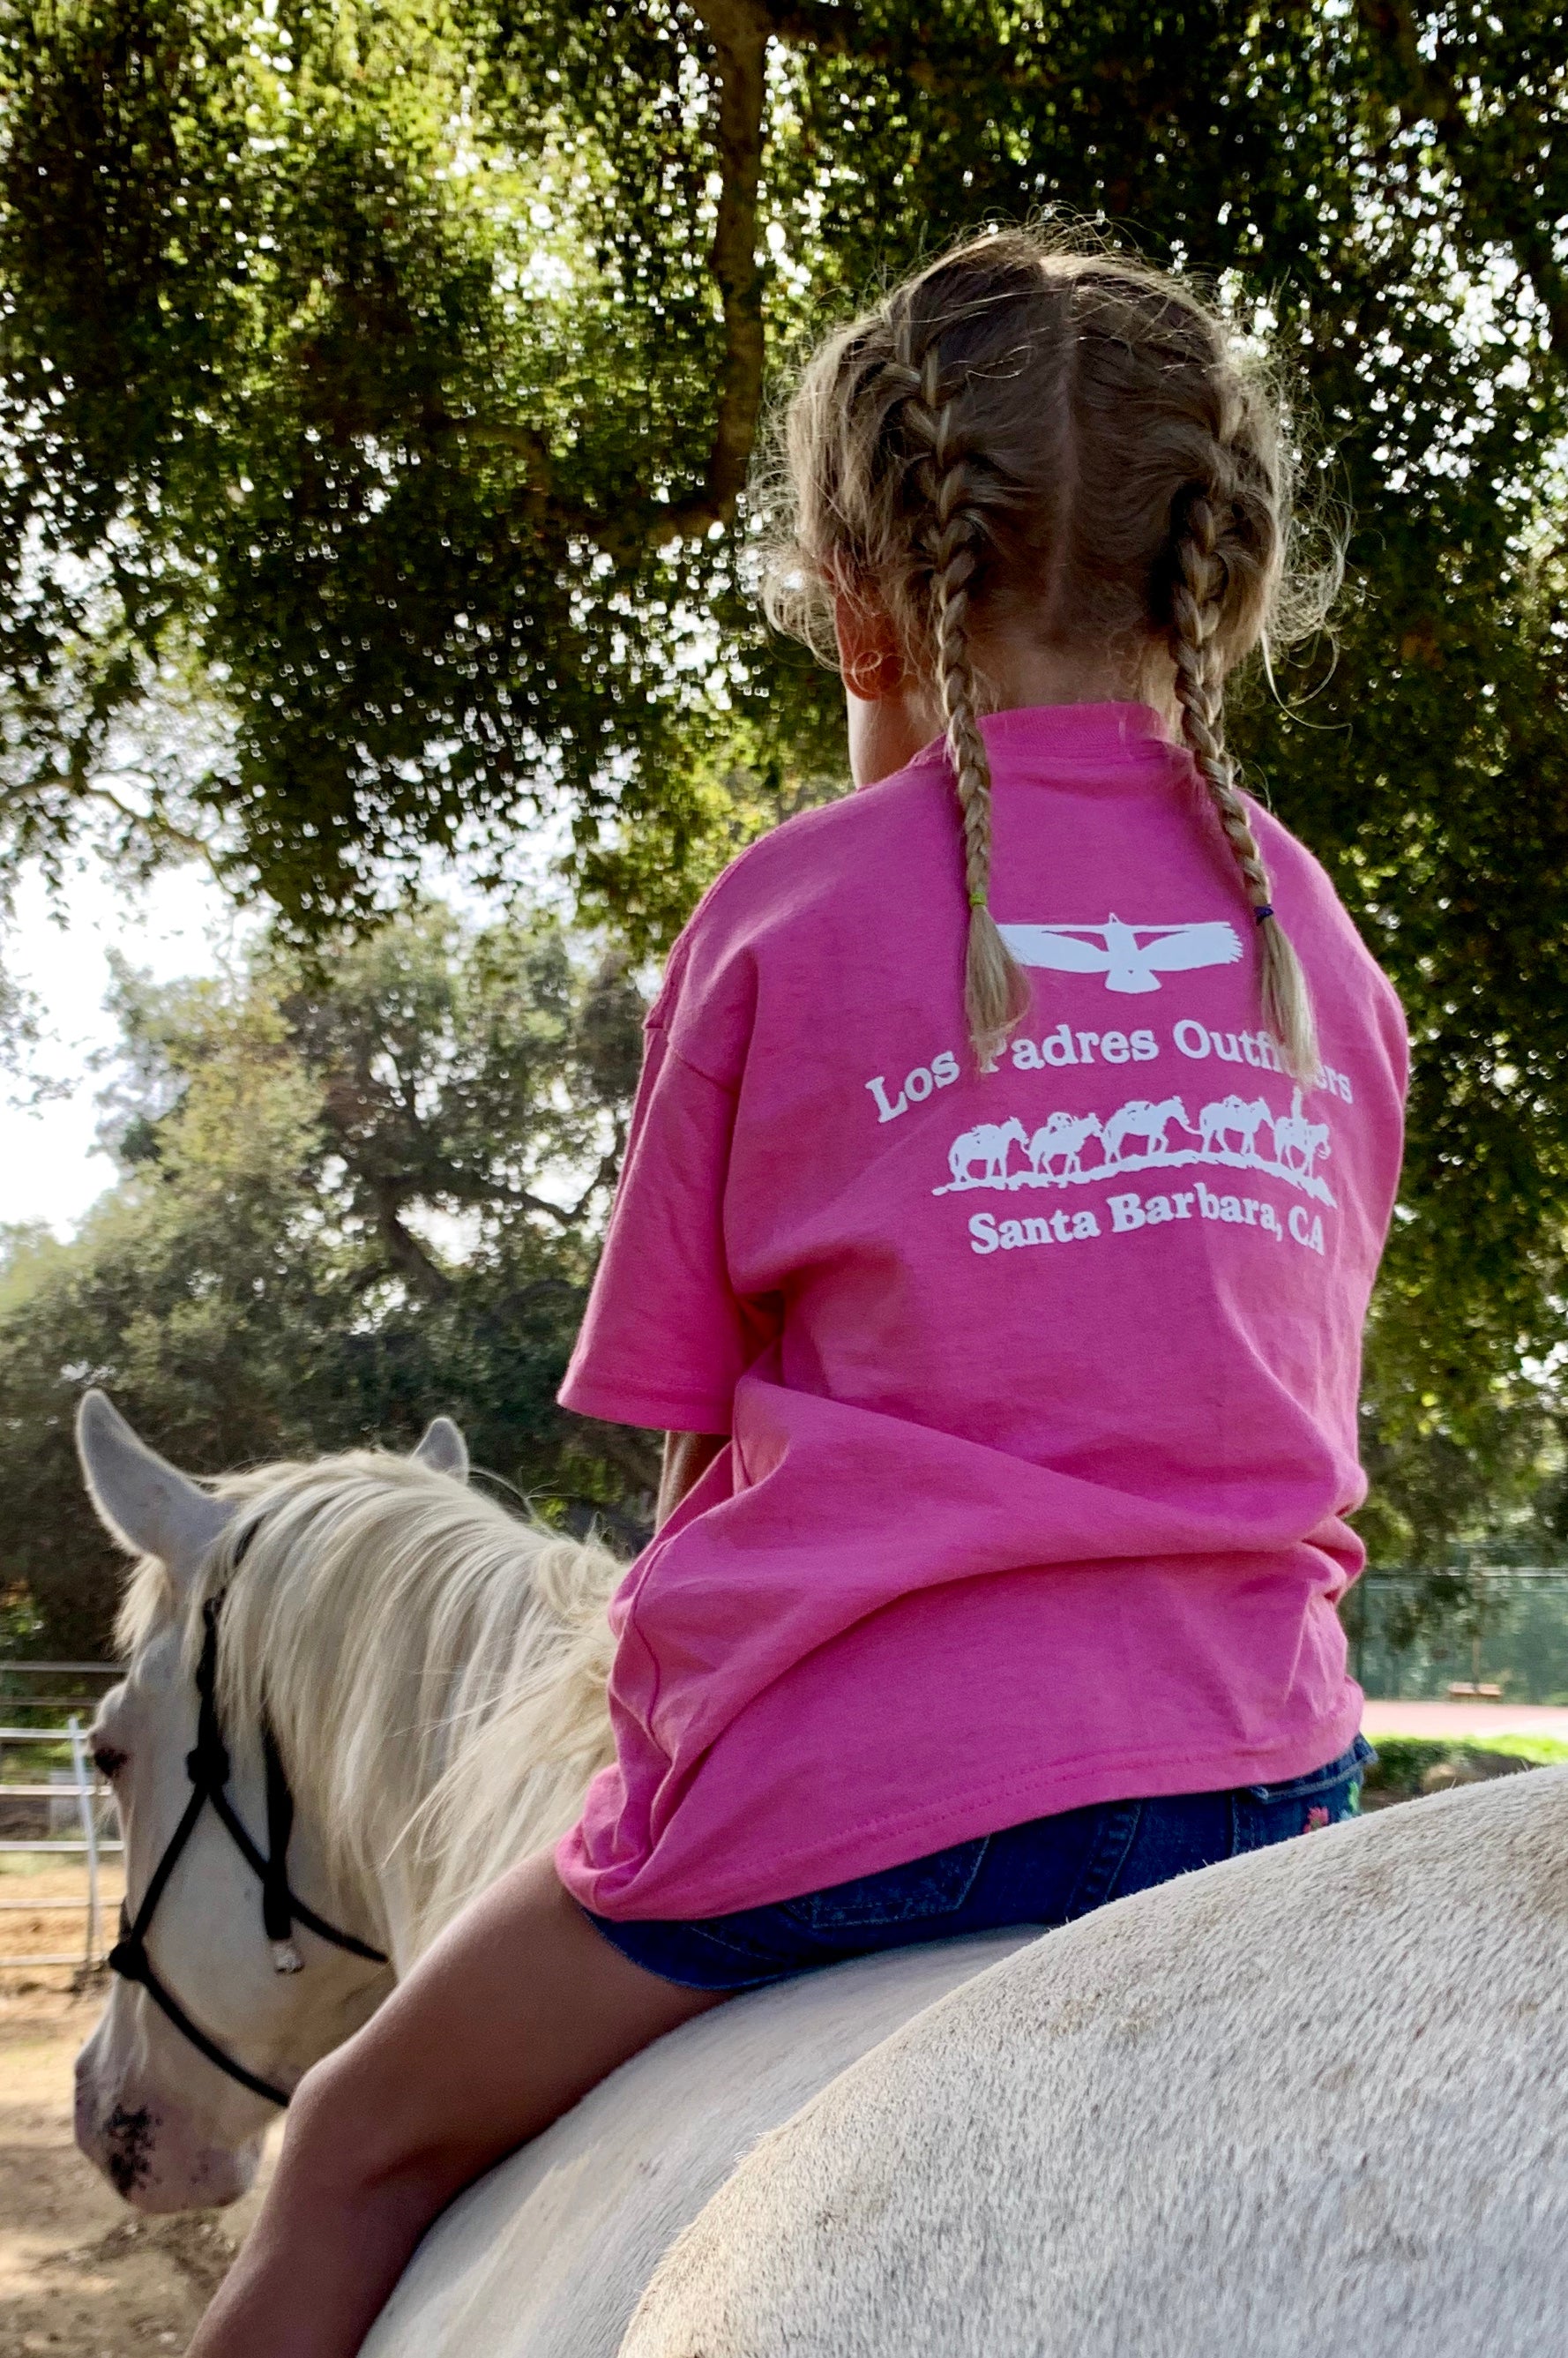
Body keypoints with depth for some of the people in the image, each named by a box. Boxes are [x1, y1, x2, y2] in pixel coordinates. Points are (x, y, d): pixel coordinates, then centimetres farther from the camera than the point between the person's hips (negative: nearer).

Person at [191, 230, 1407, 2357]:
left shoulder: (794, 907, -5)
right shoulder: (1318, 930, 8)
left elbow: (693, 1430, 0)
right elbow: (1278, 1377, 13)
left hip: (854, 1780, -5)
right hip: (1262, 1765, 5)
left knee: (366, 2157, 16)